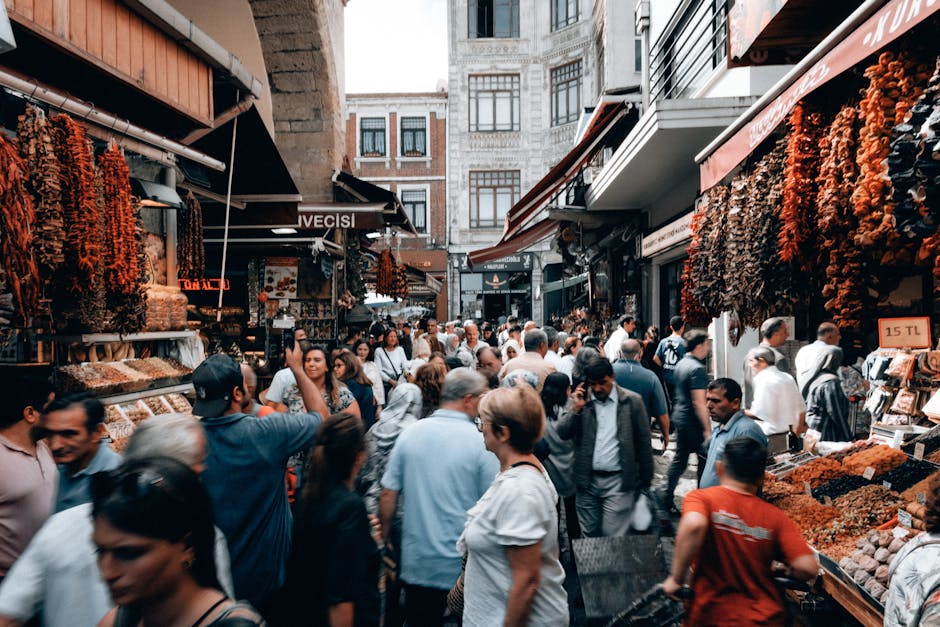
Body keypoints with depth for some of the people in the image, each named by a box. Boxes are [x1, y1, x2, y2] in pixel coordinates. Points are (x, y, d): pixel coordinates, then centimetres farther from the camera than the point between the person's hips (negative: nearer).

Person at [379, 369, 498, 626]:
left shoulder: (410, 433, -6)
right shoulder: (482, 442, -15)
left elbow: (388, 494, -1)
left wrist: (383, 541, 12)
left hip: (417, 562, 3)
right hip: (465, 567, -3)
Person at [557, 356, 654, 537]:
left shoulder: (632, 401, -4)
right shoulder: (578, 399, 2)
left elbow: (643, 443, 1)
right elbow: (563, 433, -5)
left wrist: (645, 480, 4)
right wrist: (576, 408, -18)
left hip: (618, 481, -3)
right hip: (587, 481, 3)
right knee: (589, 535, 15)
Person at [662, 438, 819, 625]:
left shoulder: (700, 498, -14)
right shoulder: (776, 517, -6)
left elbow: (694, 525, -35)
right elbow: (808, 568, -13)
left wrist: (676, 578, -23)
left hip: (711, 616, -1)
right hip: (765, 617, 2)